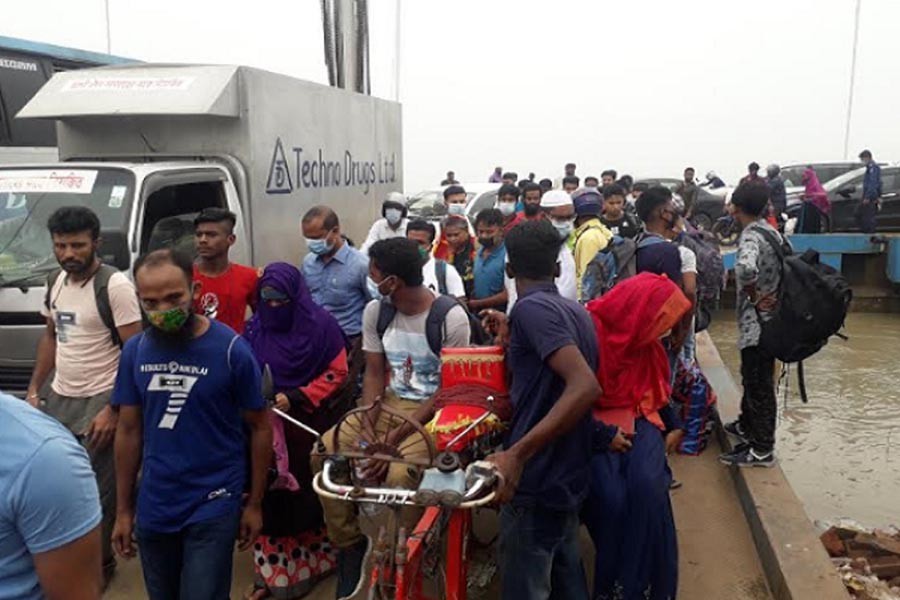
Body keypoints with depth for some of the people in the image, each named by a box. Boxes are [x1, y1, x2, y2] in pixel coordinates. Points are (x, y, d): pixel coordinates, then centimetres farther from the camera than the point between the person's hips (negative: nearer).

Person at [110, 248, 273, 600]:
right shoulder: (134, 351, -2)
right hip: (153, 508, 4)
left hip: (214, 507, -4)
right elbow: (129, 431, 6)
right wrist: (123, 509, 8)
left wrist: (254, 503, -3)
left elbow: (260, 427, -5)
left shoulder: (232, 350, -13)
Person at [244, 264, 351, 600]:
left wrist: (295, 399, -17)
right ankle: (274, 571, 14)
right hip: (270, 428, 3)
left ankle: (314, 559, 24)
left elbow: (338, 373, -8)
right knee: (273, 498, 3)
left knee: (311, 495, 5)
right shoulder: (255, 329, 3)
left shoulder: (321, 325, -8)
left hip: (313, 426, -3)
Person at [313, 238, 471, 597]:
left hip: (432, 411, -6)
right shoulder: (375, 311, 2)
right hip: (388, 404, 6)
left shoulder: (451, 317, -15)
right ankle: (349, 543, 4)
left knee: (398, 475, -31)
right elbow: (374, 372, 5)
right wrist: (366, 423, -13)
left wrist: (401, 432, -21)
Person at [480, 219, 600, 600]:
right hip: (567, 477, 9)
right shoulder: (574, 310, 11)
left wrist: (517, 454, -32)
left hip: (537, 481, -9)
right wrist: (511, 339, 13)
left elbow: (586, 386, -28)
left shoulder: (532, 307, -17)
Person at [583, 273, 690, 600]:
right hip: (596, 430, -4)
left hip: (641, 424, 5)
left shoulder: (645, 342, 5)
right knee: (611, 497, -28)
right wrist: (602, 435, -17)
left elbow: (658, 388, 20)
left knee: (647, 487, -25)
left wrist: (674, 425, 5)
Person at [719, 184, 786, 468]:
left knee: (759, 385, 0)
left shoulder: (750, 236, -20)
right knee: (752, 377, 24)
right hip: (772, 319, 9)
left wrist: (753, 296, -24)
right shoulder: (772, 232, 9)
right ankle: (747, 426, 41)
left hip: (757, 322, -9)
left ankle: (762, 450, 9)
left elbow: (745, 268, -42)